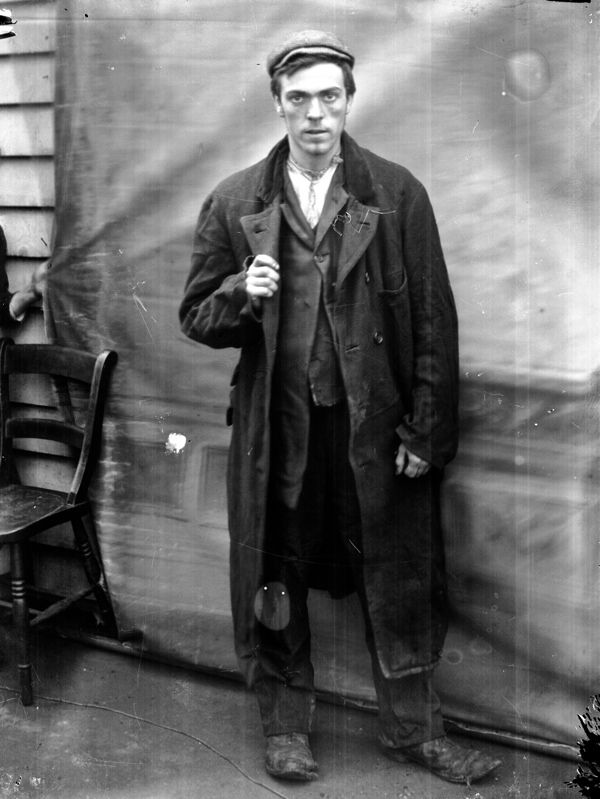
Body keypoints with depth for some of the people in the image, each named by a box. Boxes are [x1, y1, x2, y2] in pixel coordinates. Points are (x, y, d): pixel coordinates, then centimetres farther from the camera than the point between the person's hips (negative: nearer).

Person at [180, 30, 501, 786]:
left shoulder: (397, 194, -1)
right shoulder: (234, 202, 2)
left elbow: (434, 321, -1)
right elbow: (196, 316, 7)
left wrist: (426, 431, -6)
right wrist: (242, 293, -15)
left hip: (378, 428, 0)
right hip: (276, 431, 1)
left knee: (398, 580, 10)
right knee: (276, 581, 10)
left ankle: (412, 727, 29)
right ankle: (285, 725, 30)